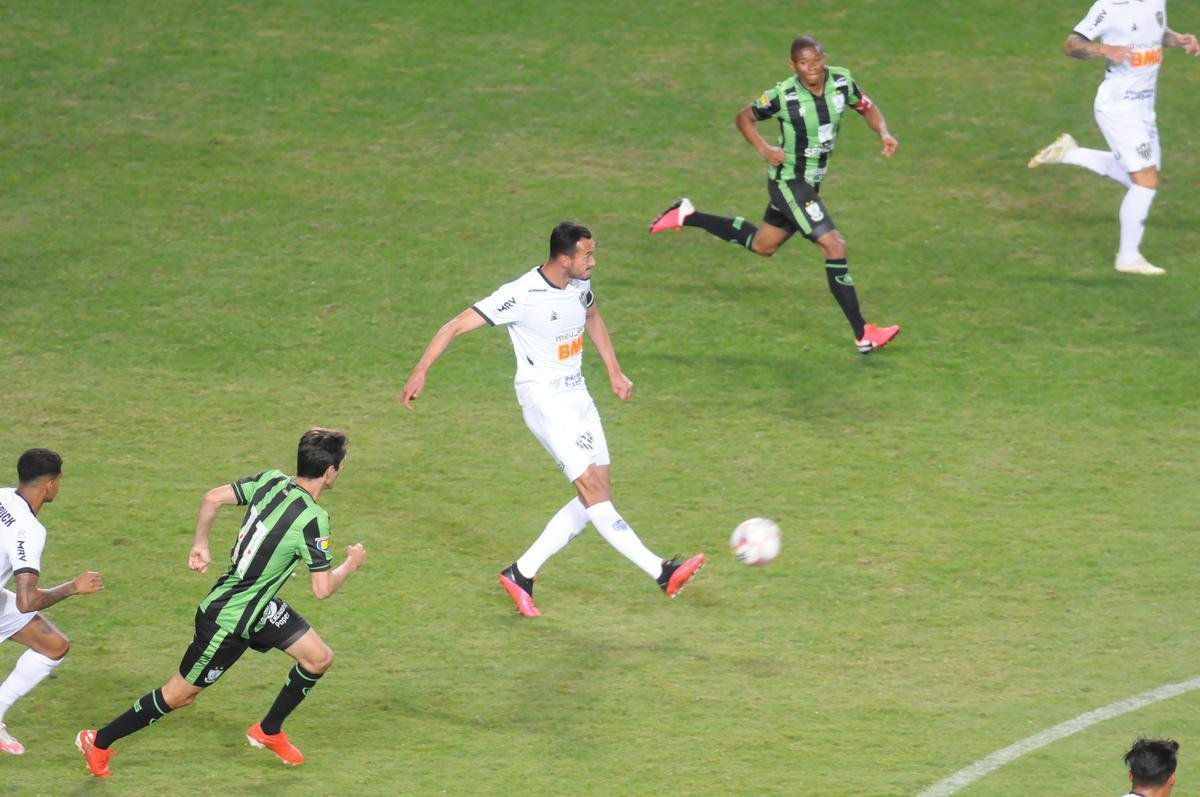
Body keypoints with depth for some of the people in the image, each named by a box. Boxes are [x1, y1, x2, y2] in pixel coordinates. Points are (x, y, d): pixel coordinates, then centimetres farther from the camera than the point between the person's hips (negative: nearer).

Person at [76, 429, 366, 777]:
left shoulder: (271, 481, -9)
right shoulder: (313, 519, -29)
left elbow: (213, 497, -4)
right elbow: (323, 589, -24)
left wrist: (200, 545, 9)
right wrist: (352, 563, -5)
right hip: (229, 623, -8)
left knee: (320, 658, 11)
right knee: (180, 695, 9)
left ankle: (268, 731, 29)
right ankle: (99, 742, 23)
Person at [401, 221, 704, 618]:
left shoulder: (580, 284, 2)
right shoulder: (521, 295, -20)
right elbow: (456, 325, -15)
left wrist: (614, 371, 23)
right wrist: (420, 372, -18)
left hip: (578, 396, 8)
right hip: (544, 400, -8)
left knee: (596, 495, 4)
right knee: (591, 487, -16)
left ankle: (522, 573, 11)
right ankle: (662, 573, -23)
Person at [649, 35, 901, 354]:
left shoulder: (842, 81, -7)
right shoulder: (783, 96, -20)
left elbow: (868, 108, 9)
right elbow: (745, 117, -5)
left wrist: (884, 133, -10)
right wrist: (764, 149, -21)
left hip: (809, 183, 8)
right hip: (788, 181, -8)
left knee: (762, 245, 24)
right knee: (834, 247, -15)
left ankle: (688, 216, 35)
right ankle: (863, 335, -11)